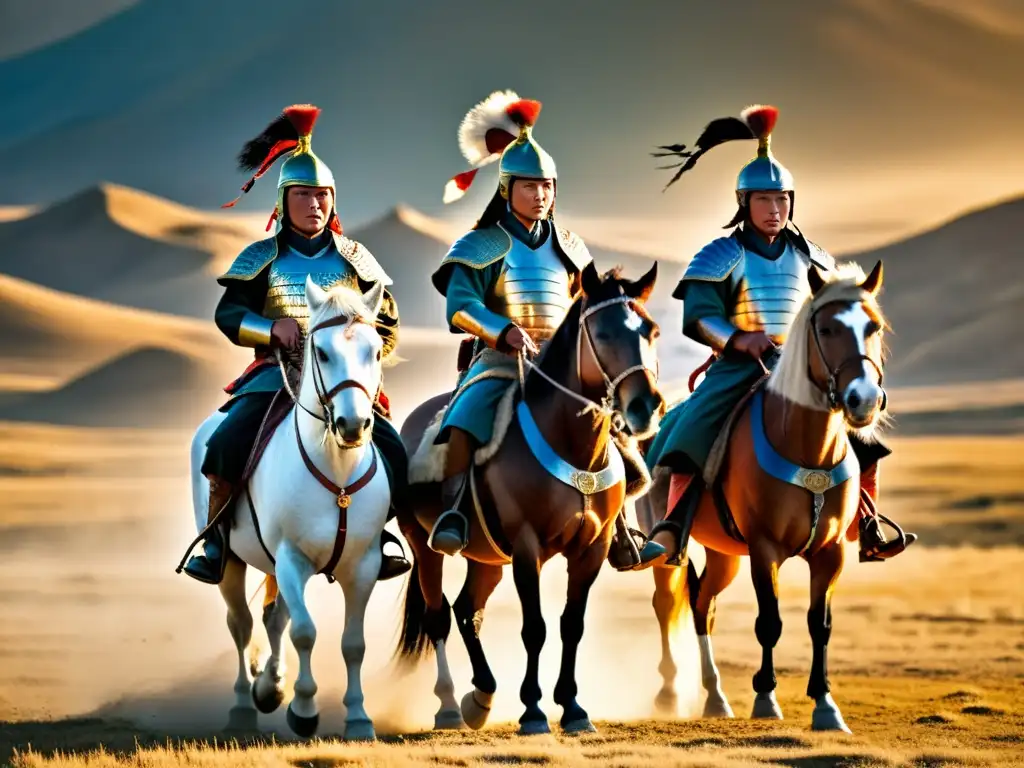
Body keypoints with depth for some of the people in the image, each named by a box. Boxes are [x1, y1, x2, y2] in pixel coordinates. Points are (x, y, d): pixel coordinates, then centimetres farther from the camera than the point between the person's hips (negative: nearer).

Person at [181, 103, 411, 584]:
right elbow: (228, 314, 0)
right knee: (226, 447, -26)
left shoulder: (353, 260, 11)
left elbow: (387, 325, 11)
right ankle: (217, 540, -9)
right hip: (276, 373, -1)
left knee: (395, 458, -19)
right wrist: (273, 328, -18)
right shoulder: (261, 259, 7)